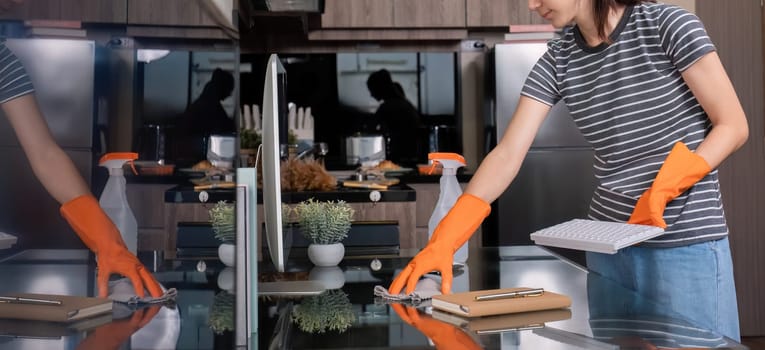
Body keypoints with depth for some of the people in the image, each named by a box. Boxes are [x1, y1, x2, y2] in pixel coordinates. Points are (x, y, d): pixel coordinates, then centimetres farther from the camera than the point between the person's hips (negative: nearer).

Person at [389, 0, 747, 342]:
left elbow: (734, 127, -7)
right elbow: (507, 155, -5)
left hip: (687, 243, -4)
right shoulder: (557, 60, 2)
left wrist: (662, 189, -21)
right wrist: (444, 241, -15)